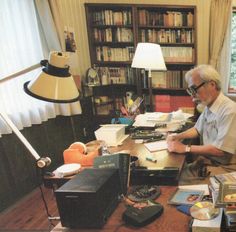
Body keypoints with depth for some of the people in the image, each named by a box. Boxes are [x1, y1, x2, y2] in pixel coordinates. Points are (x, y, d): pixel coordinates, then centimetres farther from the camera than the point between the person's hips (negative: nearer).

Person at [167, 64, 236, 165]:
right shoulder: (208, 106, 6)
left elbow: (221, 150, -24)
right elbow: (197, 129, 22)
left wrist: (185, 148, -18)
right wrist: (178, 137, 3)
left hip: (221, 167, -7)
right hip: (204, 159, 8)